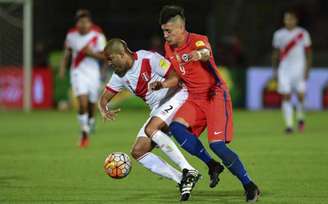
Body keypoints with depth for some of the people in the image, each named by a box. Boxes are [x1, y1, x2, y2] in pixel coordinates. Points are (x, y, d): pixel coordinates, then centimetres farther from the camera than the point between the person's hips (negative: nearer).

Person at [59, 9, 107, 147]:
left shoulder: (98, 36, -8)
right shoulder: (71, 35, -2)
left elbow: (104, 56, -6)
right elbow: (67, 52, 15)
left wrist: (92, 53, -22)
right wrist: (62, 67, 9)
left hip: (93, 73, 1)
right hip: (78, 72, -1)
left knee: (91, 105, 8)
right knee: (83, 103, -17)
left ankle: (90, 125, 35)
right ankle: (84, 134, -8)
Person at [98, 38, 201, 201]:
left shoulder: (148, 59, -17)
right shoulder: (120, 76, 6)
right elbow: (104, 98, 11)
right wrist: (104, 110, -12)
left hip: (175, 97, -9)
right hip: (157, 109, 9)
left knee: (150, 129, -33)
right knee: (137, 152, -5)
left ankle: (189, 171, -32)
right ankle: (182, 180, -8)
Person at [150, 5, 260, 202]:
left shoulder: (198, 40, -17)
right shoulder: (169, 48, 5)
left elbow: (206, 52, -42)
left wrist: (199, 54, -67)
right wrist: (162, 84, -5)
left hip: (216, 95, -7)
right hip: (194, 98, 7)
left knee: (217, 145, -18)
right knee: (176, 127, -21)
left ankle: (250, 186, -3)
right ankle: (211, 165, -7)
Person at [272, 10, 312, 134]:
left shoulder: (303, 34, 0)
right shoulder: (279, 34, 6)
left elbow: (308, 53, 2)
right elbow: (276, 53, 13)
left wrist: (307, 69, -6)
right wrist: (274, 70, 10)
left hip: (299, 68, -1)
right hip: (284, 69, 1)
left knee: (300, 96, -3)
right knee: (286, 97, -6)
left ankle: (300, 118, 24)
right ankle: (289, 125, -5)